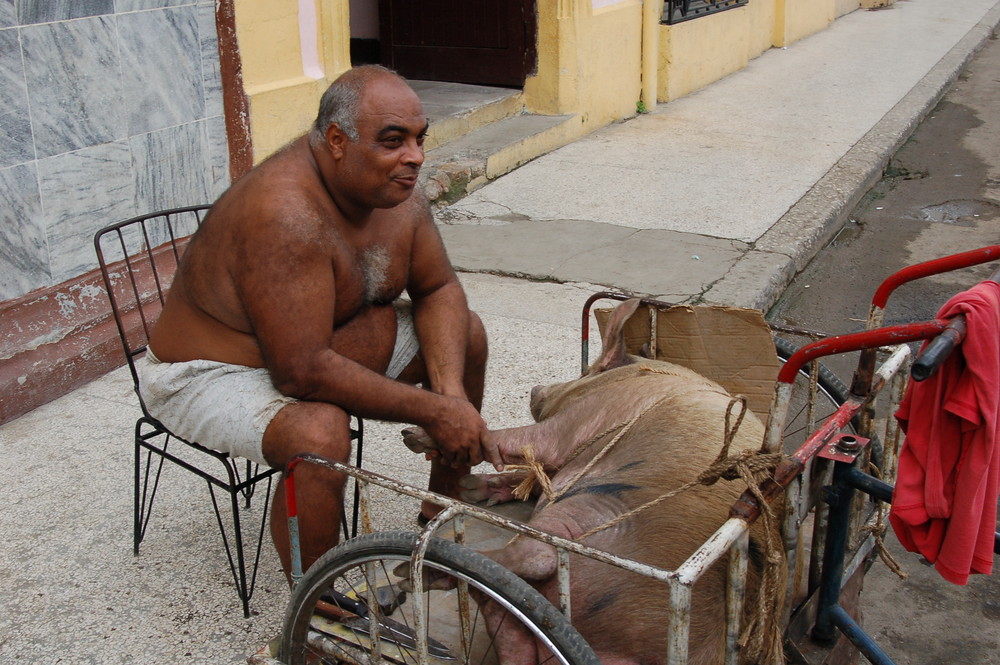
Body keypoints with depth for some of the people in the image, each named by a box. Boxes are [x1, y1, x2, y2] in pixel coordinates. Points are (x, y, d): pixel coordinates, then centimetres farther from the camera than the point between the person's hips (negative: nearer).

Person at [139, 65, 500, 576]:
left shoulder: (394, 190, -9)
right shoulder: (284, 216, -35)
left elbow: (439, 290, -1)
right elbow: (303, 373, -37)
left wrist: (452, 394, -18)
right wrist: (432, 411, -31)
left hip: (327, 339, 9)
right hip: (216, 372, -8)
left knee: (465, 333, 4)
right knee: (320, 430, -37)